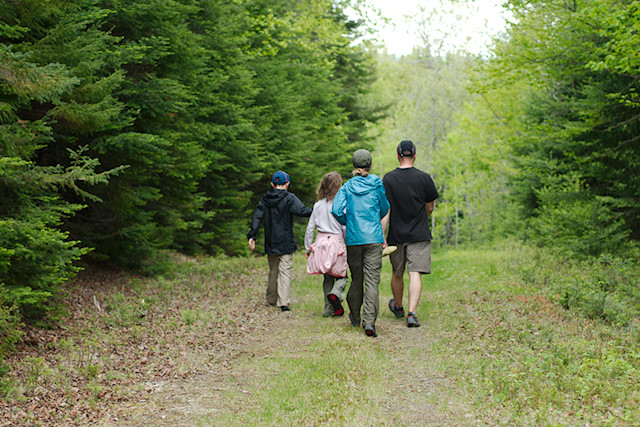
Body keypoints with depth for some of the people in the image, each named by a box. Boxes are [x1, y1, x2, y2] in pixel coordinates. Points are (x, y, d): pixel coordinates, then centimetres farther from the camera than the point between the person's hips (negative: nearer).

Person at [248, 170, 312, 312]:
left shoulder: (265, 199, 6)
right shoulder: (289, 198, -9)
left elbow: (257, 217, 0)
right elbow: (302, 211, -21)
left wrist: (252, 236, -2)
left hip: (270, 243, 5)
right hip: (285, 242, -5)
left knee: (273, 270, 18)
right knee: (285, 271, -4)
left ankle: (271, 299, 27)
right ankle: (284, 302, -12)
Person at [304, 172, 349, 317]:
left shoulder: (318, 205, 6)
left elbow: (310, 228, 7)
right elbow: (345, 227, -10)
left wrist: (308, 248, 15)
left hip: (321, 241, 4)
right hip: (337, 241, -4)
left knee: (327, 277, 12)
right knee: (341, 275, 8)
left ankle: (329, 308, 10)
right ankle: (336, 293, -21)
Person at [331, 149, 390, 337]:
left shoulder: (347, 187, 2)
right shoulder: (377, 185, 0)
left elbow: (337, 210, -7)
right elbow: (385, 209, 10)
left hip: (353, 239, 2)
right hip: (374, 239, -2)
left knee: (356, 279, 15)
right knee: (372, 280, -6)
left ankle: (355, 318, 28)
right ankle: (369, 321, -19)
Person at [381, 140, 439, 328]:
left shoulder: (388, 179, -3)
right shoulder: (424, 178, -5)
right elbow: (430, 208, 5)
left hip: (396, 235, 2)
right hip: (419, 235, -2)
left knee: (397, 273, 18)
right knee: (415, 274, -6)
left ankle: (398, 307, 37)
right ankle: (412, 313, -18)